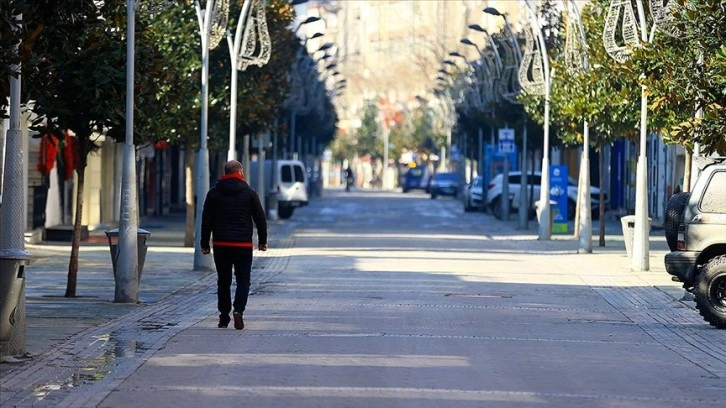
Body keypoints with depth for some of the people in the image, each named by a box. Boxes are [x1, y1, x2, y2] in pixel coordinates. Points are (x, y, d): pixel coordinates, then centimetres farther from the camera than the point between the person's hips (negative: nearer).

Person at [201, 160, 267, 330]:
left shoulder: (214, 193, 4)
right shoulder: (249, 192, -1)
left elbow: (206, 220, 4)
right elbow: (260, 218, 2)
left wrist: (205, 244, 9)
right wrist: (262, 240, 13)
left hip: (221, 244, 2)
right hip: (243, 244, -2)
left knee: (223, 281, 10)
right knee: (243, 280, 3)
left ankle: (224, 317, 10)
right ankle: (238, 310, -18)